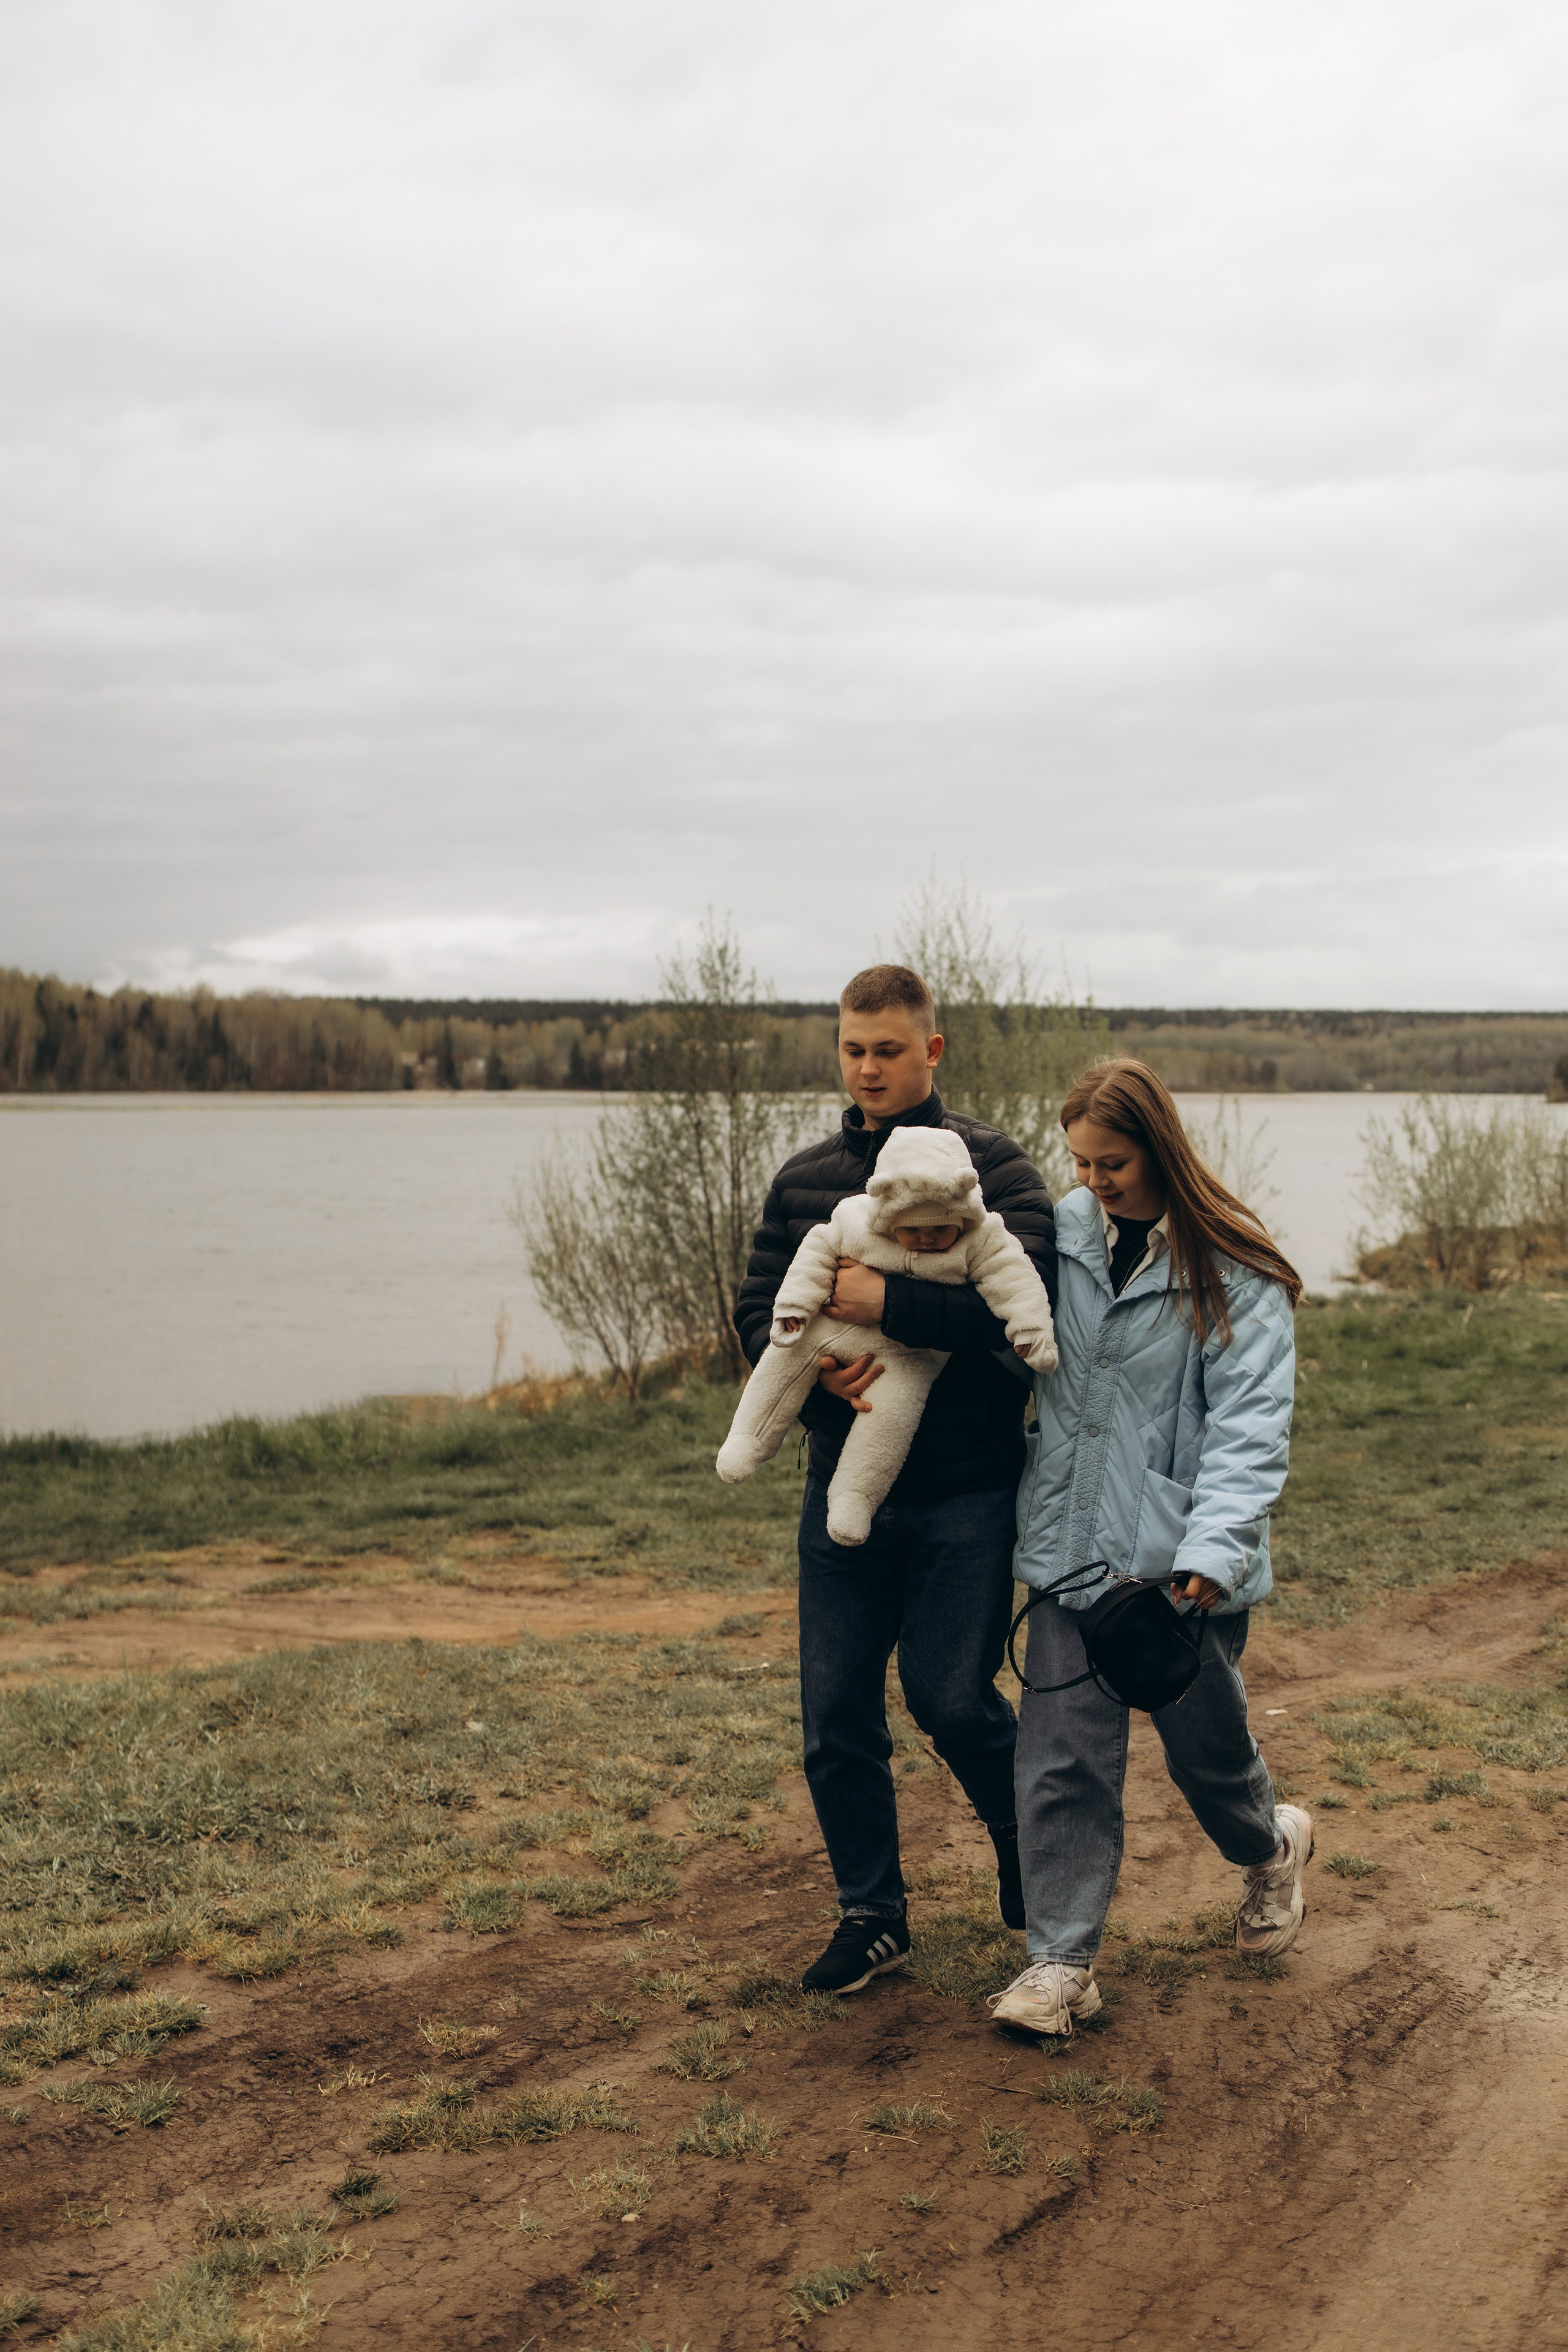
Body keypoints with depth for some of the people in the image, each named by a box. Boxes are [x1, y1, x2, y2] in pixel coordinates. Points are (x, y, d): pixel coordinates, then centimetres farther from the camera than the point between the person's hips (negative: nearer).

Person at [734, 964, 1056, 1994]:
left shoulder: (992, 1165, -6)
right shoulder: (806, 1177, 8)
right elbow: (758, 1306, 8)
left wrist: (892, 1303, -24)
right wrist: (817, 1366, -12)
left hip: (968, 1490, -4)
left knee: (952, 1699, -1)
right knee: (837, 1715, 7)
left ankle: (1026, 1836, 31)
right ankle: (872, 1916, 25)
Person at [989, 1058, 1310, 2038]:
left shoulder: (1235, 1273, -10)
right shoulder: (1064, 1231, 3)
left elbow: (1250, 1422, -15)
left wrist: (1215, 1544, -26)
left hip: (1182, 1562, -3)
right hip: (1072, 1544, 3)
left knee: (1205, 1740, 12)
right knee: (1063, 1756, -1)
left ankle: (1273, 1846, 45)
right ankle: (1063, 1961, 10)